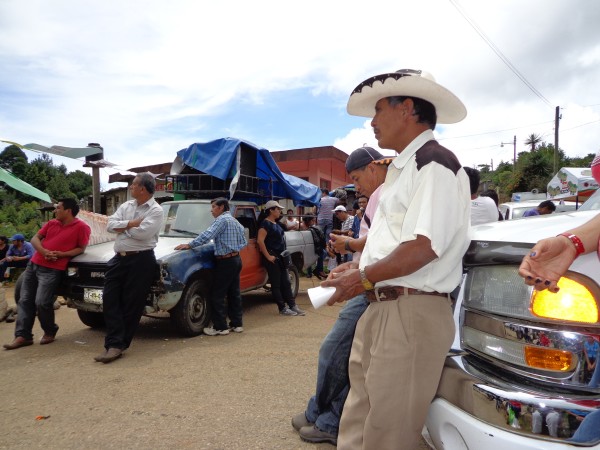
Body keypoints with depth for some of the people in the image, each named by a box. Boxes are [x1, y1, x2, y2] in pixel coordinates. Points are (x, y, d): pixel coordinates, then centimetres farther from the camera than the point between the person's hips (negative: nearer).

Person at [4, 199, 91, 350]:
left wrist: (61, 254, -18)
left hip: (52, 269, -7)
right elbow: (35, 239, 11)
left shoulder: (81, 227, -7)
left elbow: (81, 249, -6)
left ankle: (50, 332, 8)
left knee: (41, 302, -15)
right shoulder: (51, 223, 13)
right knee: (25, 300, 5)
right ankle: (22, 335, 11)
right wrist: (44, 251, -10)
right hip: (33, 264, 7)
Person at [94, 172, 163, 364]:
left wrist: (122, 227, -4)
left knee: (132, 304, 0)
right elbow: (110, 225, 3)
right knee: (110, 300, -1)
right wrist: (132, 223, -10)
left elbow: (143, 233, -20)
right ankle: (114, 343, 1)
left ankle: (117, 344, 10)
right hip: (118, 258, 7)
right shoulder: (126, 206, 14)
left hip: (141, 260, -6)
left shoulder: (155, 210, -7)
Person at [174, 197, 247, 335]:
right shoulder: (236, 222, 16)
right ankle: (237, 324, 18)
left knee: (217, 296, -2)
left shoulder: (222, 219, -11)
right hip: (236, 259, 9)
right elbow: (244, 242, 17)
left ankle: (220, 327, 2)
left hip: (225, 262, -9)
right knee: (234, 293, 13)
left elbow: (207, 235, -21)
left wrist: (189, 245, -17)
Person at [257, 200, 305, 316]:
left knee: (286, 282, 10)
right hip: (272, 258, -9)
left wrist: (283, 254, 13)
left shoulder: (275, 223, 14)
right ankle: (283, 309, 8)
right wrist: (268, 256, -22)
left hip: (280, 256, 9)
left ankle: (293, 306, 16)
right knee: (276, 284, 1)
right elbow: (260, 241, -23)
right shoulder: (265, 223, -13)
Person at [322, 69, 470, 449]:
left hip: (412, 315, -9)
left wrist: (363, 278, -12)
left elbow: (423, 247, -22)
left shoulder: (434, 163, -11)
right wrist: (360, 267, 11)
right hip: (381, 309, 9)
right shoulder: (404, 168, 21)